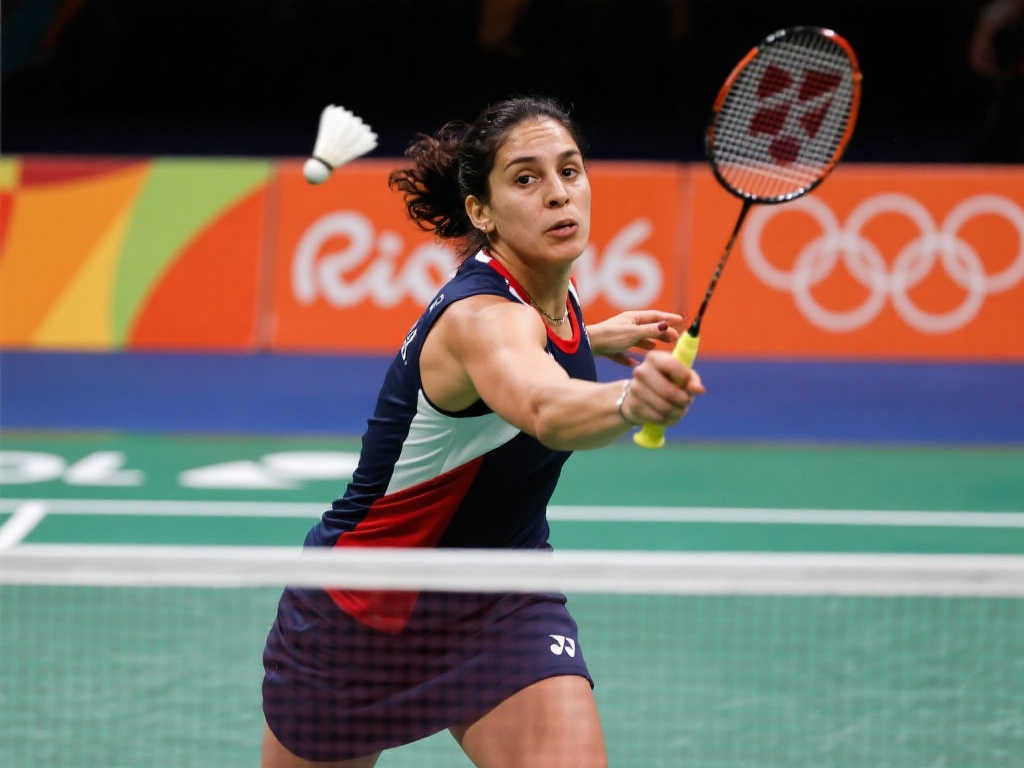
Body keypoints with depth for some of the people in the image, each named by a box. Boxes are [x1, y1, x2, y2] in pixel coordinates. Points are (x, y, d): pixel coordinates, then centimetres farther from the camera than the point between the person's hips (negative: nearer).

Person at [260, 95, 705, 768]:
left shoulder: (550, 294, -7)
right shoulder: (484, 313, -32)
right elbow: (546, 411, -58)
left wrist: (593, 340, 14)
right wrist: (630, 402, -76)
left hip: (503, 607, 6)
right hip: (366, 608, -6)